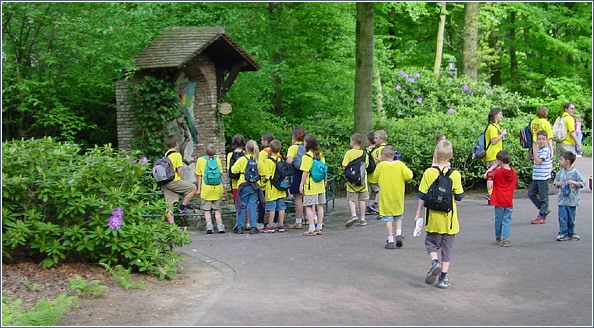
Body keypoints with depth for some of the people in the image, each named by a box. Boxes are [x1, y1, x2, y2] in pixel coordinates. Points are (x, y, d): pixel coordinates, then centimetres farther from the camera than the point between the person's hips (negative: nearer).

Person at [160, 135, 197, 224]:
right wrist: (182, 181, 4)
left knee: (169, 204, 6)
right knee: (193, 188, 2)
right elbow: (179, 170, -11)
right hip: (173, 181, -8)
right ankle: (183, 207, 3)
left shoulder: (166, 155, 18)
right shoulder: (177, 154, -6)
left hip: (164, 182, 8)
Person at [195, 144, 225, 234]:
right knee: (217, 209, 12)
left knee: (206, 210, 3)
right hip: (218, 188, 3)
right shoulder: (217, 159, 4)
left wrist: (198, 189, 5)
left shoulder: (200, 160, -3)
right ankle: (220, 226, 5)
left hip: (206, 189, -3)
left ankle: (209, 227, -10)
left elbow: (199, 176, -1)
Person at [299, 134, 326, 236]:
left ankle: (311, 229, -8)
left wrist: (301, 184, -8)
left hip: (310, 186, -7)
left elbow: (305, 172, -14)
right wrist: (325, 181, 23)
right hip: (320, 185, 7)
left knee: (309, 206, -3)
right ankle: (319, 227, 17)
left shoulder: (307, 156, -13)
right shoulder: (320, 155, 7)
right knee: (319, 206, 12)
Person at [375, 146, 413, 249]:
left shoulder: (381, 165, -7)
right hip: (398, 195, 2)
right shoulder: (400, 164, -3)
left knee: (388, 219, 1)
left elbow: (375, 178, 1)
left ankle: (391, 241, -1)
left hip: (386, 196, -2)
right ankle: (399, 234, 4)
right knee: (398, 217, 20)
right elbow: (409, 175, -11)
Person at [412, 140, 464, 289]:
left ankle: (435, 262, -10)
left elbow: (422, 196, -5)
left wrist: (418, 214, 7)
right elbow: (459, 196, -2)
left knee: (431, 242, 18)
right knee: (447, 247, 10)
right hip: (450, 218, 0)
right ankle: (443, 278, 9)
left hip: (434, 217, 0)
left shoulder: (429, 173, -8)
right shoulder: (455, 174, -8)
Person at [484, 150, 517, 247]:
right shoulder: (514, 173, 0)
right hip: (509, 202, 3)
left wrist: (495, 166, 2)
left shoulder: (498, 172, -12)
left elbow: (486, 175, -1)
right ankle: (506, 239, -3)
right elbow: (515, 184, 12)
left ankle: (498, 238, 23)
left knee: (498, 220, 11)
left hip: (499, 202, -2)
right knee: (507, 220, 4)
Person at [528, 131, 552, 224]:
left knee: (543, 196, -1)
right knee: (531, 193, 12)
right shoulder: (538, 149, 14)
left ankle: (542, 217, 5)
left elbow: (538, 161, -22)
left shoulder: (545, 150, -14)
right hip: (536, 177, 10)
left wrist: (535, 151, -19)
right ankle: (544, 209, 23)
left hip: (543, 177, -10)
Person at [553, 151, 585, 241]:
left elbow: (581, 184, -4)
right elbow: (556, 185, 14)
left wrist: (573, 182, -19)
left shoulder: (575, 172, -7)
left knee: (571, 218, 6)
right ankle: (563, 234, 2)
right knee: (562, 218, -3)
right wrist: (558, 184, -7)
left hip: (572, 201, -3)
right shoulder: (560, 173, 6)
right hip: (562, 200, 3)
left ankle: (571, 233, 20)